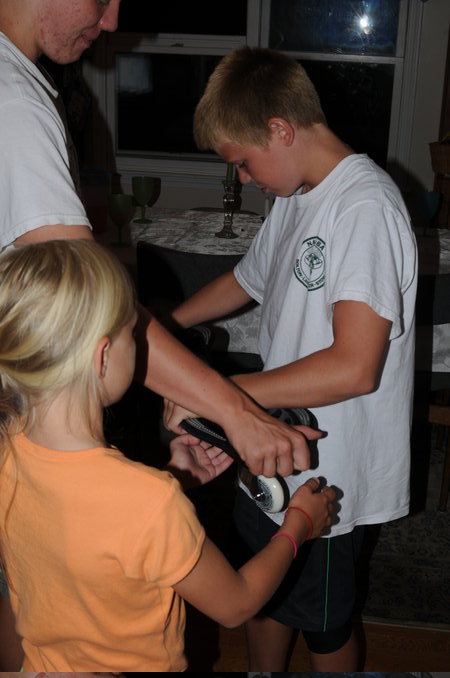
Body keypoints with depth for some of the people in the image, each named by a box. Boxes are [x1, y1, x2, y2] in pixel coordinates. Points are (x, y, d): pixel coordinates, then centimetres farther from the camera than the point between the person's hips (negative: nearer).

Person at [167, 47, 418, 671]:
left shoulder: (365, 208, -25)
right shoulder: (296, 197, 5)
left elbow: (353, 367, -33)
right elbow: (248, 279, 22)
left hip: (328, 476, -8)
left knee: (323, 627, 16)